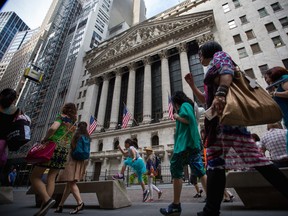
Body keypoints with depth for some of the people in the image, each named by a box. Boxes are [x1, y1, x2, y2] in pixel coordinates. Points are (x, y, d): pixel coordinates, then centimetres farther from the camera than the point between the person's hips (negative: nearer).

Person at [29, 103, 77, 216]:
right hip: (65, 151, 6)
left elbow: (53, 128, -19)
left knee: (34, 177, 0)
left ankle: (47, 199, -17)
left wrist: (45, 139, -6)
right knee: (51, 178, 9)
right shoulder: (74, 124, 18)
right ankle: (44, 207, 5)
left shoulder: (62, 117, 0)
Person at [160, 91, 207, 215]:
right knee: (200, 172, 4)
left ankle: (176, 205, 0)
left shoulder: (184, 105, 0)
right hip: (193, 144, 10)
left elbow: (188, 120, -17)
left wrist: (177, 117, -3)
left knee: (176, 171, -4)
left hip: (185, 144, -10)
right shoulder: (189, 106, 27)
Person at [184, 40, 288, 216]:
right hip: (217, 119, 10)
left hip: (226, 111, -10)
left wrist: (221, 93, -32)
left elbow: (227, 71, -14)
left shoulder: (219, 55, 10)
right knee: (215, 162, 2)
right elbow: (206, 100, 35)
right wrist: (192, 84, 34)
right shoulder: (212, 73, 34)